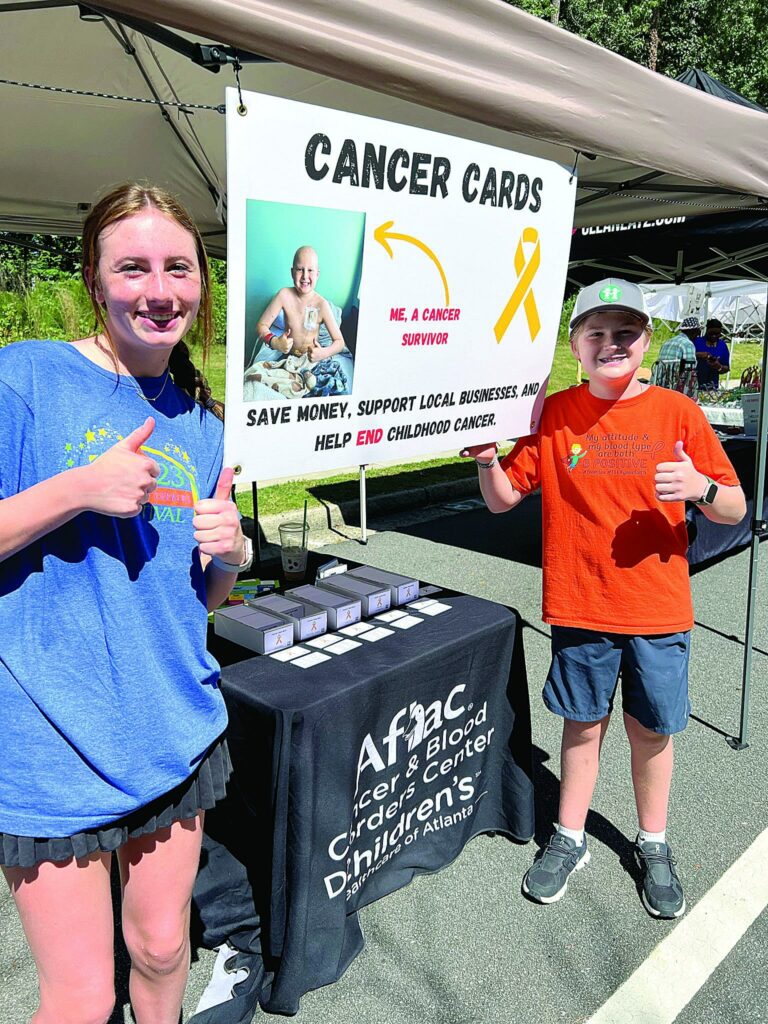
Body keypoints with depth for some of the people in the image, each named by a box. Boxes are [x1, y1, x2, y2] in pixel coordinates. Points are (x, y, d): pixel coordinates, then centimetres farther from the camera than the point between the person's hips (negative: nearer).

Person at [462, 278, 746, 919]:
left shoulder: (678, 414, -4)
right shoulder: (553, 415, -2)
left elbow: (734, 510, 0)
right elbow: (503, 499, 2)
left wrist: (701, 488, -22)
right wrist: (486, 458, -18)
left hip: (658, 609, 0)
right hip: (579, 606, 0)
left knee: (652, 728, 14)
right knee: (584, 722, 14)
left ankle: (653, 846, 36)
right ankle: (570, 841, 33)